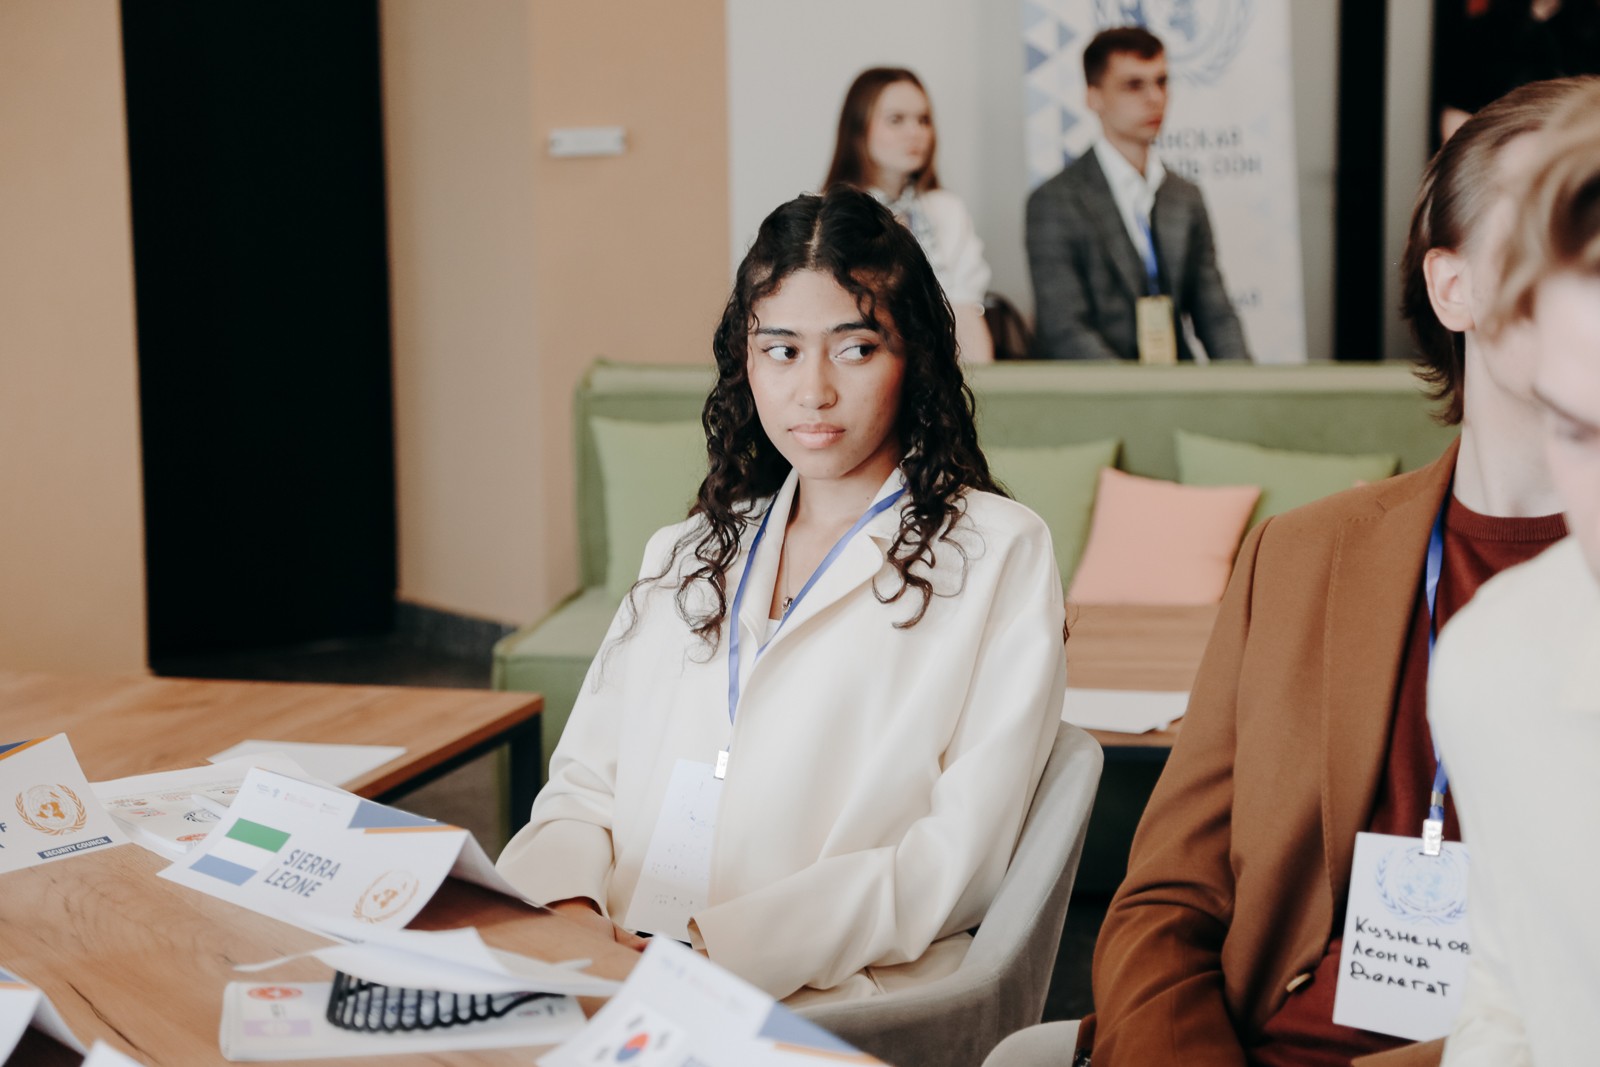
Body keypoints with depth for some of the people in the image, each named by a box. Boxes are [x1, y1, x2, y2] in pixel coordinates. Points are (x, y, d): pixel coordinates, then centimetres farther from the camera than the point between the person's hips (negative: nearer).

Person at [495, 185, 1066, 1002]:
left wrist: (727, 948, -16)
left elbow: (960, 857, -5)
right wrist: (562, 900, -6)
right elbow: (586, 779, 18)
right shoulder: (686, 554, 24)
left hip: (823, 1000, -5)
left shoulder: (998, 553, 5)